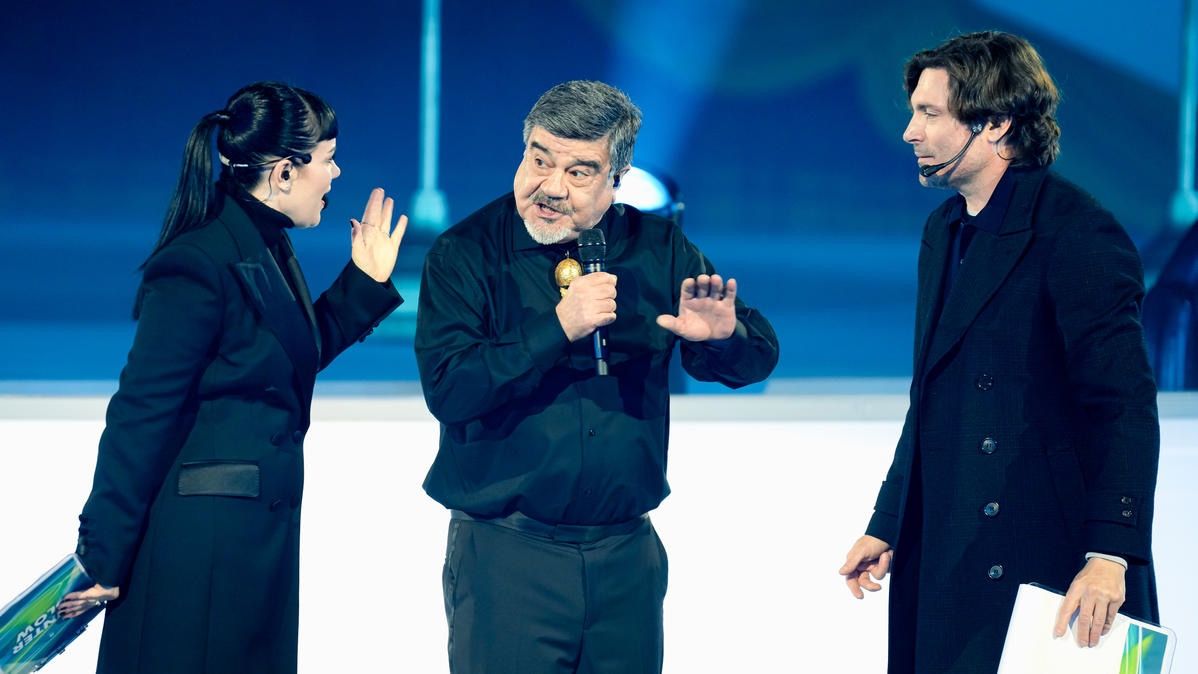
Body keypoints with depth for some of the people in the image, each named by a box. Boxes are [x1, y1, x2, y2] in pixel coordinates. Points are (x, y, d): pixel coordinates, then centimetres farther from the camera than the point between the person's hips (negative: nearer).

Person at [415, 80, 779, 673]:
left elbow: (754, 361, 5)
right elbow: (446, 388, -18)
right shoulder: (466, 252, -5)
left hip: (627, 553, 3)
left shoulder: (656, 248, 4)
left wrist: (723, 335, -18)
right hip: (504, 552, -3)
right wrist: (558, 329, -25)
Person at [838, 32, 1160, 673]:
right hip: (944, 562, 8)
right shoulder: (944, 229, 15)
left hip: (1042, 564, -8)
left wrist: (1109, 554, -27)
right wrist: (887, 525, 17)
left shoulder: (1076, 232, -12)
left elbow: (1124, 405, -19)